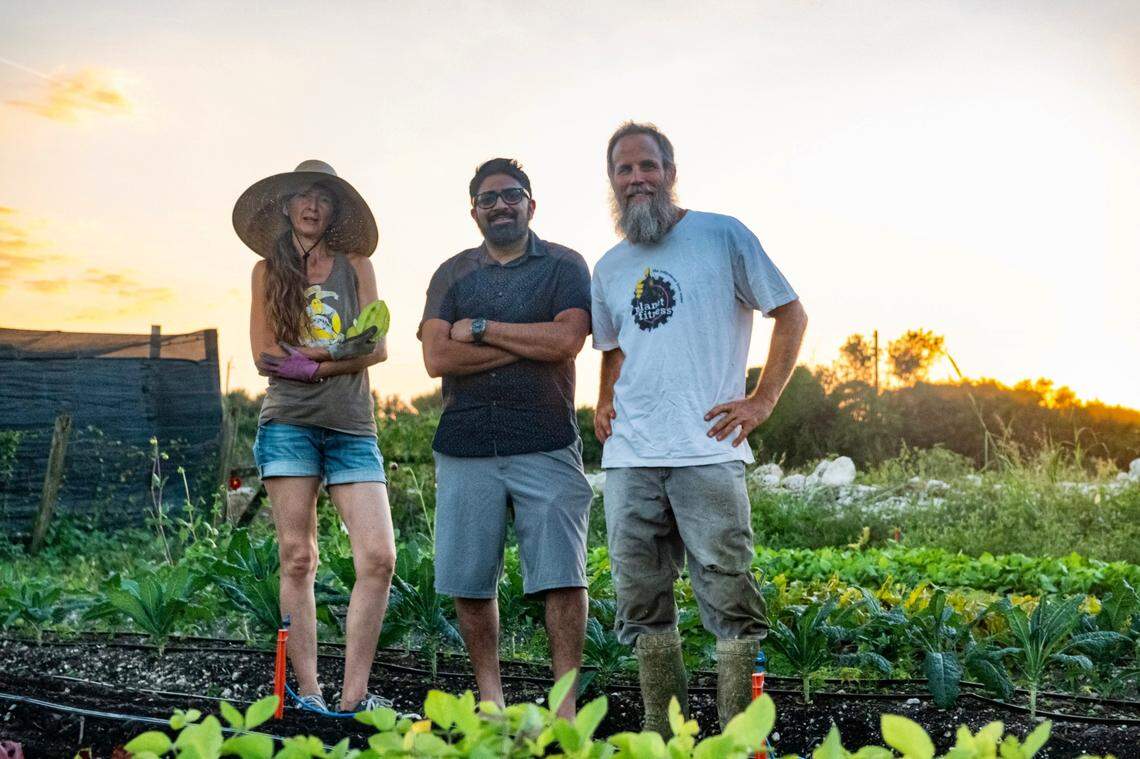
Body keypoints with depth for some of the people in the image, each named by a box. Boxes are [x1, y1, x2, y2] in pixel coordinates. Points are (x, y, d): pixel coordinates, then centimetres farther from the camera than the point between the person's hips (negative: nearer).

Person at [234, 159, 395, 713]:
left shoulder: (356, 265, 11)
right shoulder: (268, 270, 12)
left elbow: (377, 349, 3)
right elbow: (264, 354, 4)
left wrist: (311, 365, -9)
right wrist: (340, 351, -6)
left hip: (352, 425, 1)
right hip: (288, 423, 0)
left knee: (379, 558, -11)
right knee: (297, 558, -2)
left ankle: (353, 697, -6)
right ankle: (307, 695, 4)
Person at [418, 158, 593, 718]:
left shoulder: (564, 266, 7)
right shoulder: (452, 274, 13)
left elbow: (567, 340, -11)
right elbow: (436, 357, -2)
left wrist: (480, 328, -6)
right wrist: (529, 344, -7)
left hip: (546, 445, -2)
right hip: (465, 446, 3)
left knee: (562, 576, -6)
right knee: (469, 580, 5)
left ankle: (565, 703, 3)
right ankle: (489, 698, 19)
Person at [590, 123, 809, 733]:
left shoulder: (722, 236, 1)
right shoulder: (608, 269, 16)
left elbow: (791, 314, 4)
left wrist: (762, 400, -4)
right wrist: (604, 402, 14)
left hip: (707, 452, -5)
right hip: (628, 459, 5)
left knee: (729, 601, -5)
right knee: (640, 602, 8)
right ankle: (659, 731, 20)